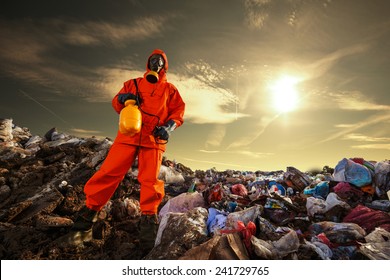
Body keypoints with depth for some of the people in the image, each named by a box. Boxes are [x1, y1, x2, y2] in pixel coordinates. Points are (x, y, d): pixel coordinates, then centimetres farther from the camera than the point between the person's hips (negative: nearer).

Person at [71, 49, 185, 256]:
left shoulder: (169, 89, 20)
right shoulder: (133, 83, 23)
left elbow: (179, 111, 12)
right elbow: (117, 105, 21)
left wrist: (169, 126, -7)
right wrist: (121, 98, -4)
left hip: (153, 139, -1)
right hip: (128, 134, 1)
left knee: (150, 179, -13)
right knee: (109, 171, -7)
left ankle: (149, 217, -5)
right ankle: (90, 210, 4)